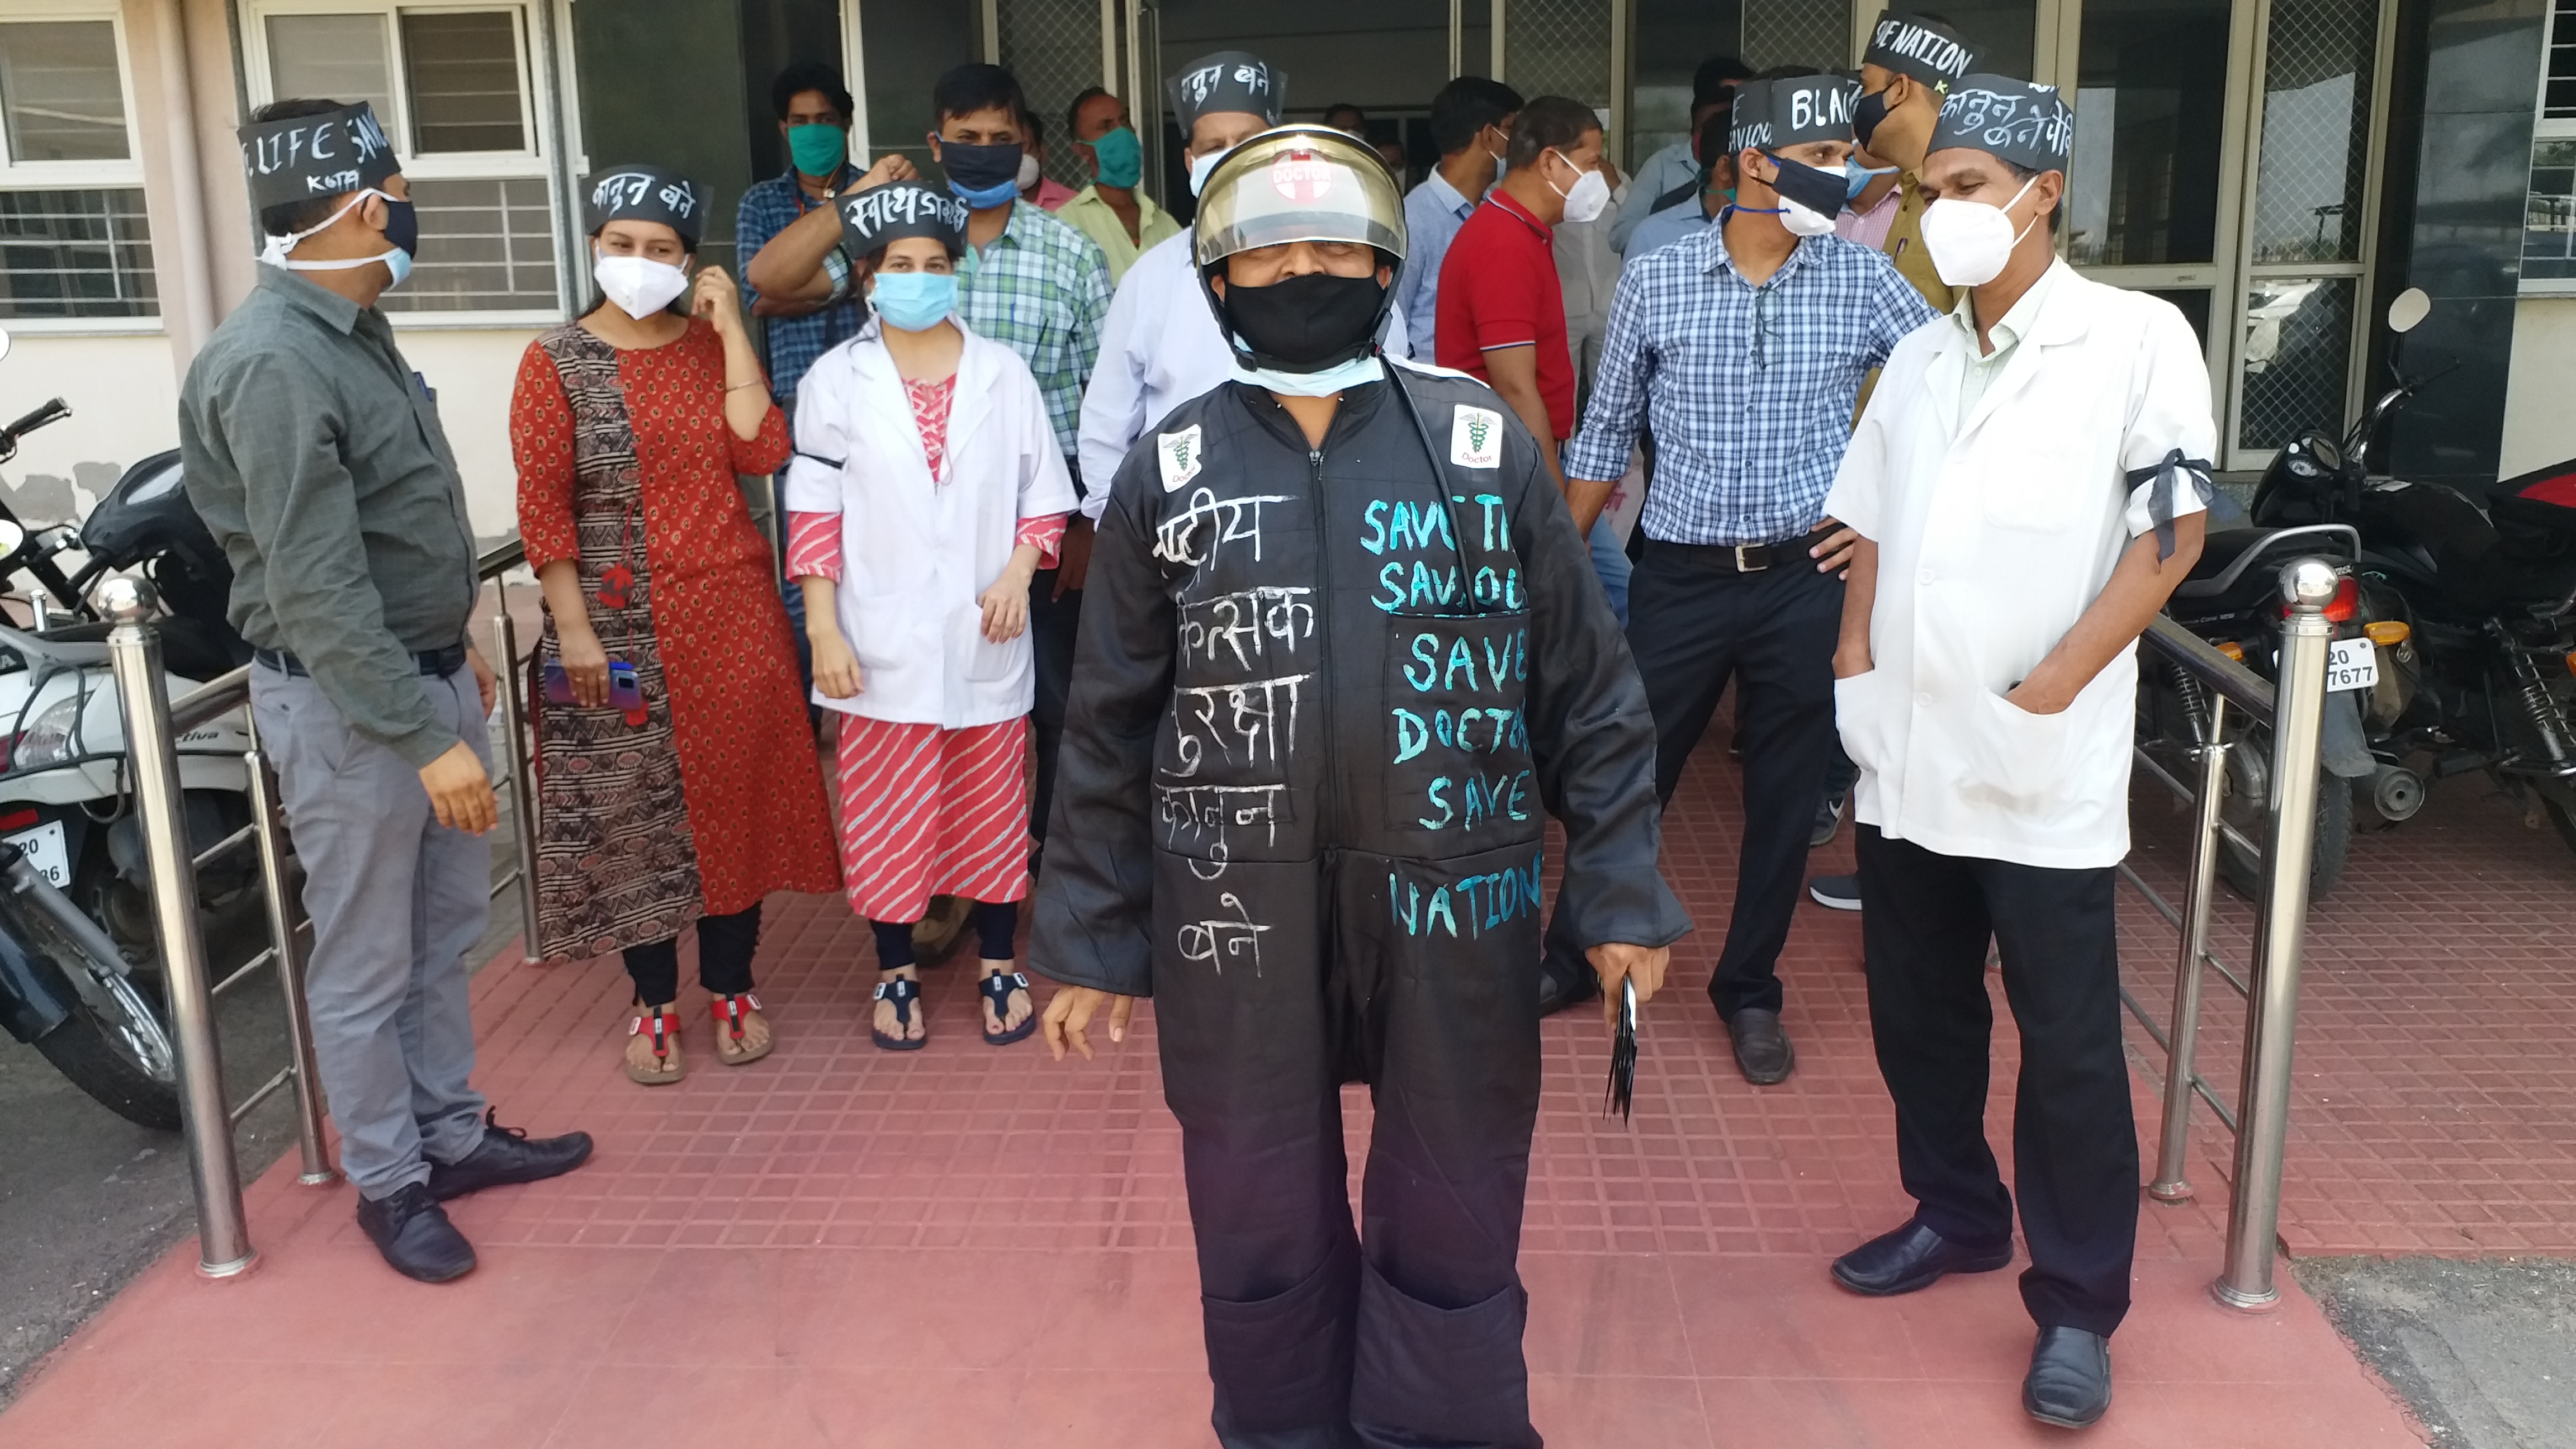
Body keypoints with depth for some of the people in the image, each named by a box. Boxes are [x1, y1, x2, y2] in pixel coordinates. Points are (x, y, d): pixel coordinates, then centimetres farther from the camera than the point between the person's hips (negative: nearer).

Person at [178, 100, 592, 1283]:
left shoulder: (353, 329, 8)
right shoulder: (272, 363, -23)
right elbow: (316, 588, -25)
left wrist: (457, 653, 22)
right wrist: (427, 739, -25)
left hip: (426, 673, 9)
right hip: (345, 703, -9)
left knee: (446, 930, 18)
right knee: (366, 963, 7)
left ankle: (454, 1134, 34)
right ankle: (387, 1182, 22)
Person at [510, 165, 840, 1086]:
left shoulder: (713, 348, 7)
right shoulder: (557, 362, -1)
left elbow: (761, 452, -8)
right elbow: (542, 505, -5)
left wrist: (731, 330, -8)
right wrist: (574, 630, -11)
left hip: (729, 614, 2)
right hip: (618, 625, -2)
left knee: (732, 796, 8)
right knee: (631, 810, 5)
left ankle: (731, 987, 24)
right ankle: (654, 1004, 21)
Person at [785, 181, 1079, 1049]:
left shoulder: (1002, 373, 4)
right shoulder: (838, 380, 1)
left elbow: (1044, 493, 8)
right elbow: (814, 513, 0)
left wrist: (1017, 573, -9)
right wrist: (824, 632, -6)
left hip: (985, 638, 1)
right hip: (884, 643, -1)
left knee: (992, 806, 10)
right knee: (887, 815, 7)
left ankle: (999, 965, 26)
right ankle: (896, 973, 24)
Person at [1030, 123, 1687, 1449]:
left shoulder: (1484, 443, 1)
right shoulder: (1166, 473, 3)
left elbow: (1585, 690, 4)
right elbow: (1111, 732, 6)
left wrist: (1620, 892, 2)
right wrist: (1094, 940, 6)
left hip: (1452, 905, 0)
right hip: (1236, 918, 1)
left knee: (1452, 1234, 13)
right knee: (1261, 1236, 16)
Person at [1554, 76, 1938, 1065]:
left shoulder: (1864, 281, -1)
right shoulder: (1656, 281, -2)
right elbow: (1605, 434, 5)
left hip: (1805, 577, 1)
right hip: (1681, 576, -1)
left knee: (1786, 797, 10)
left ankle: (1750, 991, 28)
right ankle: (1571, 959, 28)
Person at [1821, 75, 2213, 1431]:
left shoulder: (2136, 337, -6)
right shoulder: (1918, 358, 12)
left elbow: (2172, 532, -9)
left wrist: (2049, 689, -14)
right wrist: (1855, 661, 4)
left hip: (2044, 768, -6)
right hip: (1905, 756, 6)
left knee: (2067, 1046, 3)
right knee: (1916, 1010, 16)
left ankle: (2078, 1305, 17)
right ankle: (1957, 1214, 36)